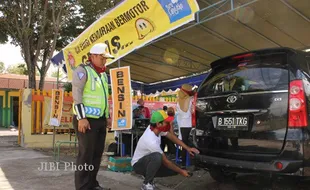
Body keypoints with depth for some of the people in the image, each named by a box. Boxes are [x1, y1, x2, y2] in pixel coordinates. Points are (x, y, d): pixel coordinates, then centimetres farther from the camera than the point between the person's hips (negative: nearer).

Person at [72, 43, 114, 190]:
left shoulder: (103, 74, 18)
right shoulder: (82, 70, -7)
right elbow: (77, 94, -15)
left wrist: (108, 115, 19)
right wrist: (81, 117, -21)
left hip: (101, 119, 8)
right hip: (87, 119, -8)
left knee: (97, 153, 12)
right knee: (86, 153, -4)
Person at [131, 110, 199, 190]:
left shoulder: (155, 128, -13)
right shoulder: (151, 141, -35)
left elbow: (171, 136, 2)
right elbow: (165, 161, -25)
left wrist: (187, 148, -2)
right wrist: (181, 171, -15)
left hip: (150, 161, 8)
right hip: (138, 164, -8)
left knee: (174, 169, -4)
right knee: (157, 156, -38)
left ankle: (149, 176, 13)